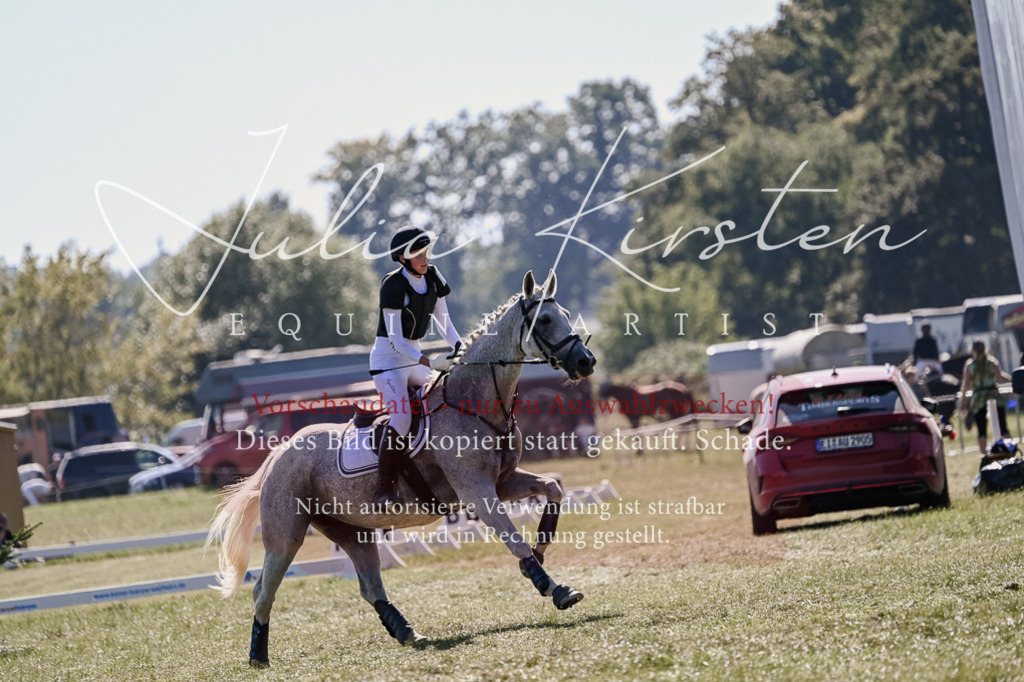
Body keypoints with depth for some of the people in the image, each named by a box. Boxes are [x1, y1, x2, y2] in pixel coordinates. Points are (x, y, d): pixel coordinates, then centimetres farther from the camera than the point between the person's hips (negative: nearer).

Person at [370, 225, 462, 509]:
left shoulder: (432, 278, 3)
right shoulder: (393, 286, -18)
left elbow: (445, 324, 9)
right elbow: (396, 340, -22)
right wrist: (429, 362, -31)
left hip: (414, 356, 8)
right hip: (388, 357, -8)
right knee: (402, 417, -24)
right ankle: (385, 487, -19)